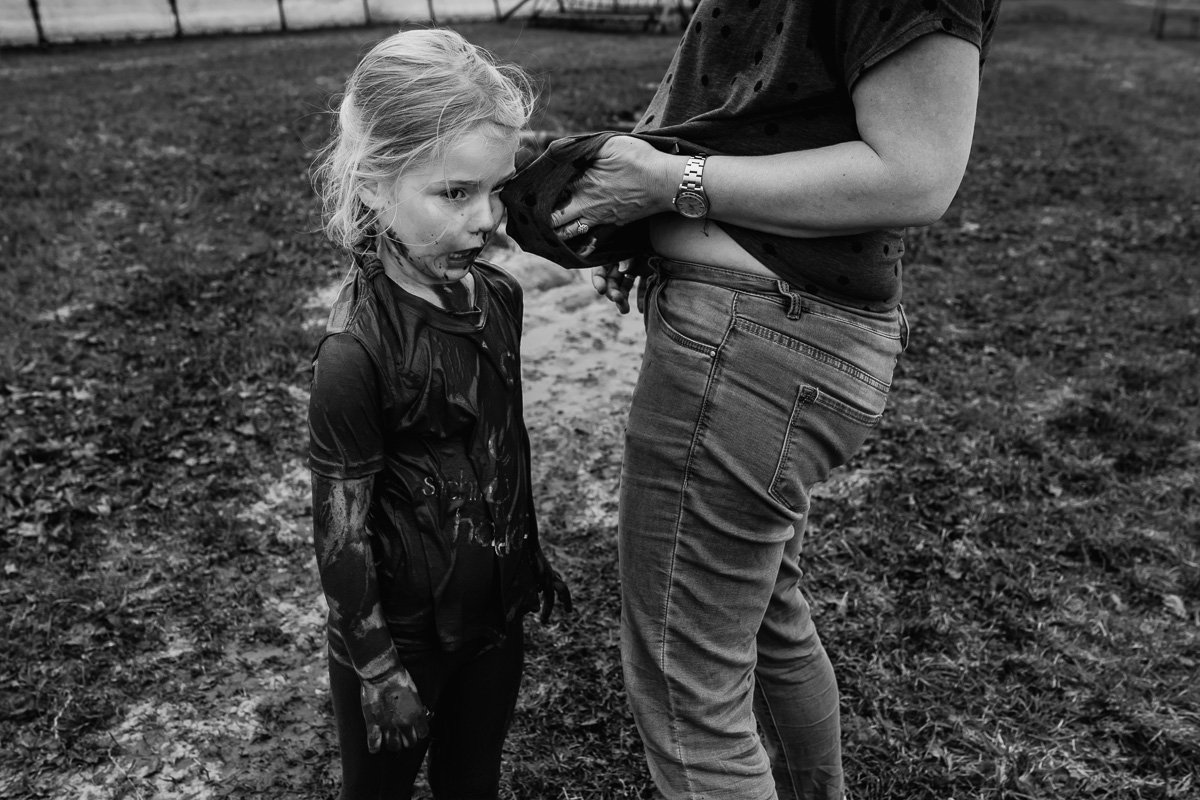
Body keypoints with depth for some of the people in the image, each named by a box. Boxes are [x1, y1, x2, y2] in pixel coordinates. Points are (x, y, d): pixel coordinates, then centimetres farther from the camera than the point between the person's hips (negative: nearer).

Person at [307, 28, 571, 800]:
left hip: (495, 611, 5)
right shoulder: (357, 348, -26)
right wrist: (377, 665, -12)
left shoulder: (499, 295, -6)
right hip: (403, 630, -5)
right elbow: (342, 525, -19)